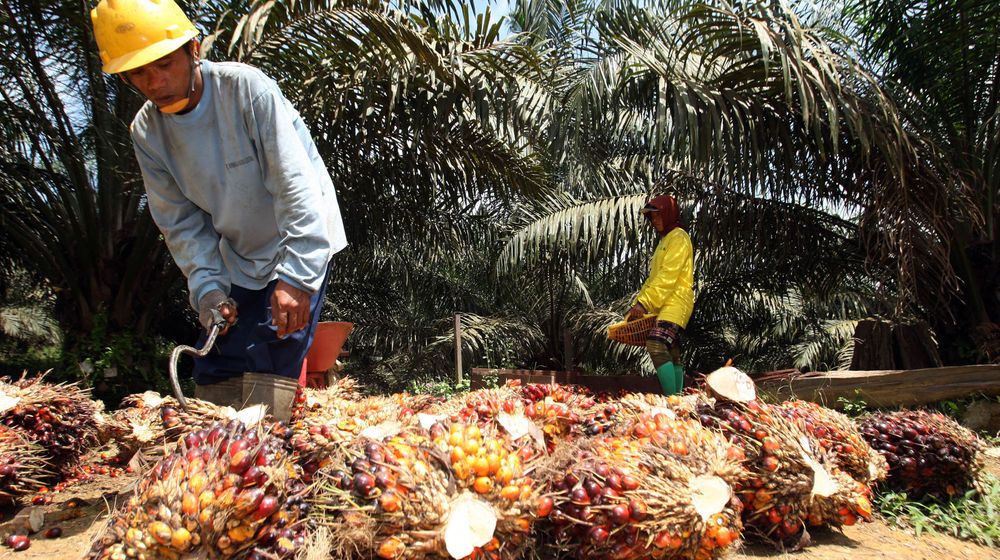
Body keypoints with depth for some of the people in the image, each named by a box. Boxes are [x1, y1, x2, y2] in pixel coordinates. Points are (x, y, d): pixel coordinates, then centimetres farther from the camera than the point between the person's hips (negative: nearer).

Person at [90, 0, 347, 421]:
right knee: (214, 372, 8)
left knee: (271, 369, -14)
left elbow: (296, 186, -26)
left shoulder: (245, 88, -21)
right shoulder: (147, 131, -3)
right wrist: (206, 285, -14)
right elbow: (181, 221, 1)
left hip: (299, 248, -5)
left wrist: (295, 275, -32)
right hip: (236, 261, 6)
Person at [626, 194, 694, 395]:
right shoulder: (665, 241, 24)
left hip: (675, 303, -10)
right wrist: (636, 305, 15)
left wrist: (644, 303, -22)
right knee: (671, 355, 8)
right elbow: (653, 279, 24)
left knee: (656, 345, -23)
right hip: (665, 306, 10)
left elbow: (668, 276, -17)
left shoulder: (679, 237, -5)